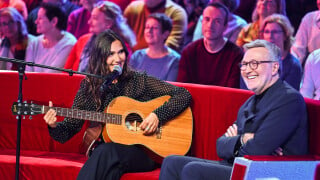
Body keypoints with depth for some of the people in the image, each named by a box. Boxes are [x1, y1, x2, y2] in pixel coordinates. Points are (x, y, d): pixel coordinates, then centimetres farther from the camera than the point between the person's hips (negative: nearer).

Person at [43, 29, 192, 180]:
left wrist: (157, 115, -12)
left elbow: (183, 95, 2)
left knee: (105, 151, -33)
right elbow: (69, 129, 9)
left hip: (143, 153, -1)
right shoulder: (89, 87, 9)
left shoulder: (139, 81, 4)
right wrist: (54, 126, -14)